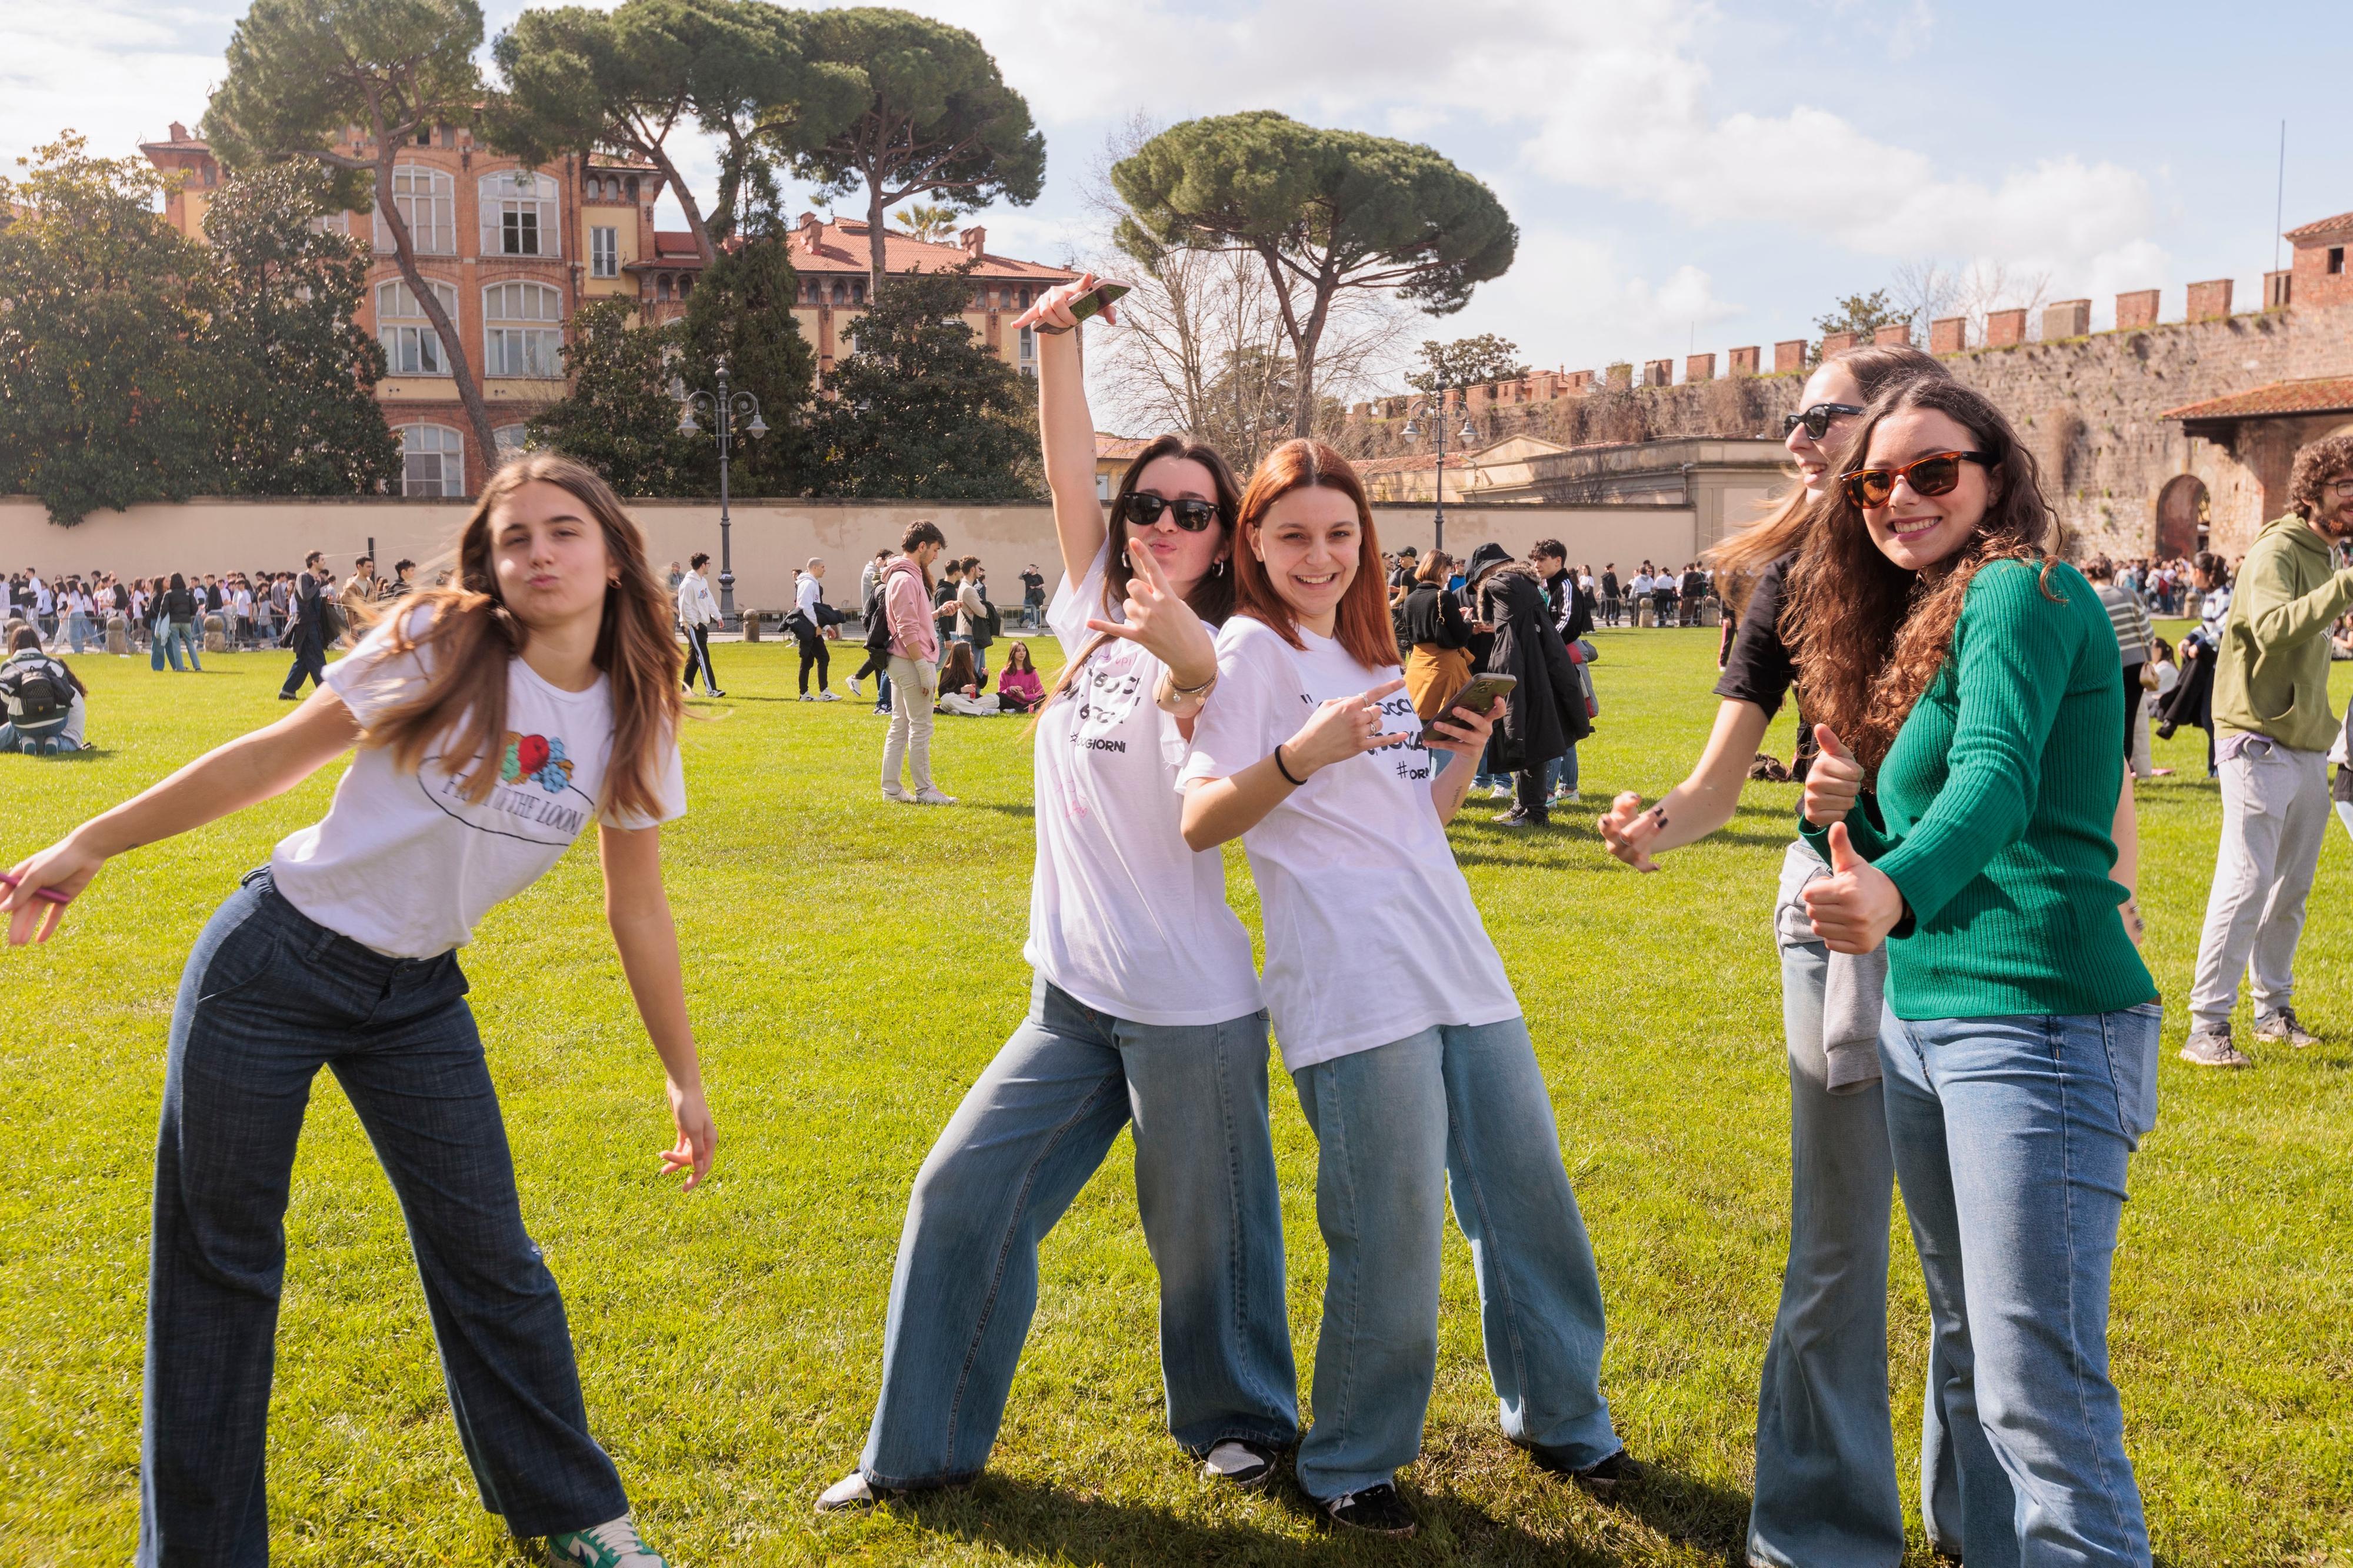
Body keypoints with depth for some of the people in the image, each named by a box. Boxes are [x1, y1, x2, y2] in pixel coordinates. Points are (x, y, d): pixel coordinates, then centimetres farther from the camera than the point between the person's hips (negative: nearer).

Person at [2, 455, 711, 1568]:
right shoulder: (442, 649, -14)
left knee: (487, 1255, 6)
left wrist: (685, 1079, 8)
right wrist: (93, 842, -2)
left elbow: (637, 909, 5)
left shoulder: (632, 722, -3)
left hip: (415, 1000, 3)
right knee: (218, 1261, 5)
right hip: (273, 964, -3)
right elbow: (277, 755, -6)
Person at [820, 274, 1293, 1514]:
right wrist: (1057, 340, -12)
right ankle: (923, 1451, 19)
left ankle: (1239, 1423, 35)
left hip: (1190, 1006, -6)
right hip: (1074, 996, 6)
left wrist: (1186, 672, -49)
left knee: (1204, 1235, 8)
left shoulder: (1221, 661, -11)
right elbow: (1067, 472, 0)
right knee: (960, 1196, 4)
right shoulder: (1094, 619, 7)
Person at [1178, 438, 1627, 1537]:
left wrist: (1463, 755, 7)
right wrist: (1302, 755, -27)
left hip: (1460, 969, 8)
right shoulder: (1253, 649, -3)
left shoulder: (1367, 654, 20)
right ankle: (1348, 1467, 15)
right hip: (1354, 991, -8)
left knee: (1530, 1197, 13)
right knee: (1392, 1241, -5)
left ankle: (1560, 1415, 33)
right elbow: (1199, 823, -13)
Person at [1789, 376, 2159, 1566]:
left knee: (2039, 1395, -9)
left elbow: (1998, 777, -26)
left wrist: (1894, 890, -44)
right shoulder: (1919, 624, 18)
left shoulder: (2021, 590, -8)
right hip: (1921, 1018, 9)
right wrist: (1848, 818, -1)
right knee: (1968, 1352, 17)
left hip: (2037, 1019, -9)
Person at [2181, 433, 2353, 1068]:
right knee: (2246, 884, -10)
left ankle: (2274, 1009, 24)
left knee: (2292, 889, 13)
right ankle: (2207, 1026, -7)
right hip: (2260, 744, -8)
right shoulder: (2276, 550, -12)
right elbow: (2273, 628, -31)